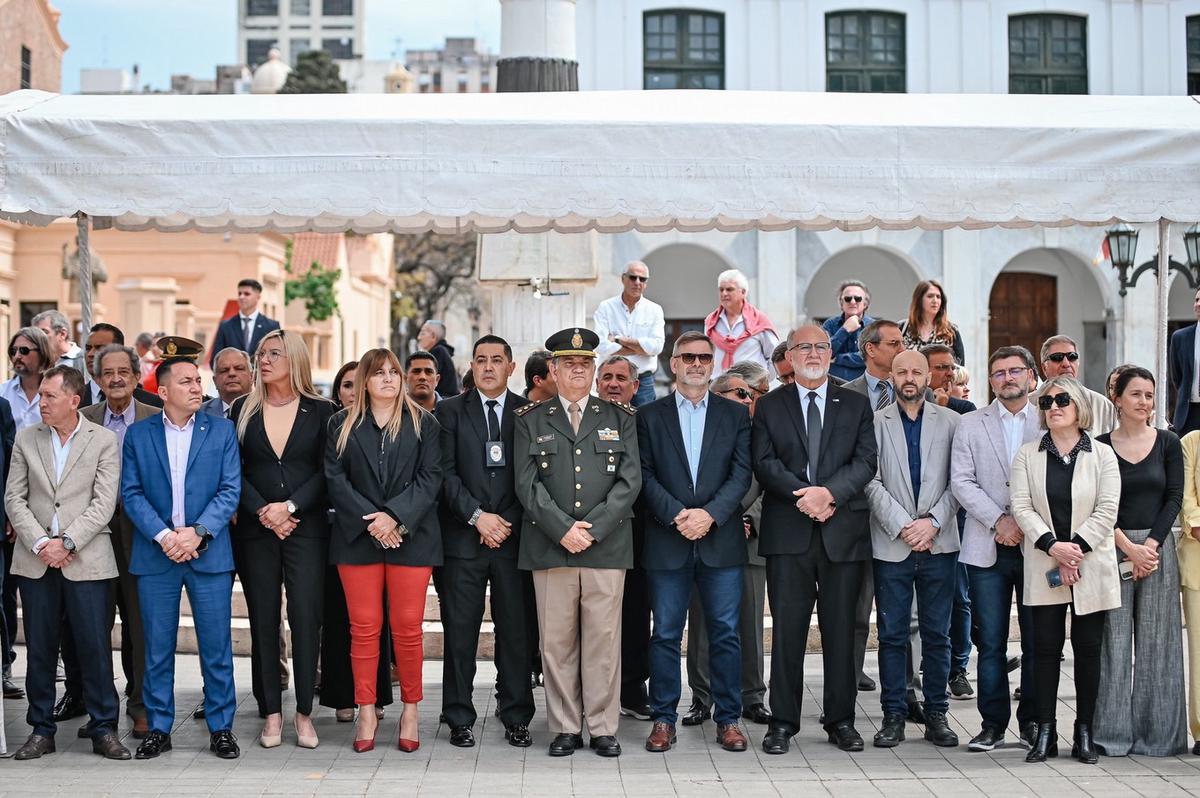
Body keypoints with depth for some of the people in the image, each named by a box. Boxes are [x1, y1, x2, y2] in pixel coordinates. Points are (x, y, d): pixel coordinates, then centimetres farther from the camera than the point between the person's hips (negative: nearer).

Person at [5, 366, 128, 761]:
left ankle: (104, 730, 7)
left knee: (95, 647, -2)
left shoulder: (104, 440, 0)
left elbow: (104, 502, -6)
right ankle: (41, 731, 17)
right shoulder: (26, 438, 9)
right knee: (39, 649, 7)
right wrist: (39, 543, -7)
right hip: (36, 561, 3)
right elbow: (14, 497, 6)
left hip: (85, 561, -3)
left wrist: (66, 542, -13)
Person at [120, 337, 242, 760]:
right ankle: (158, 729, 17)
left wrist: (198, 531, -14)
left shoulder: (222, 430, 4)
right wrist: (163, 536, -12)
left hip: (209, 553, 0)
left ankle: (221, 728, 13)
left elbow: (230, 489, -1)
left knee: (216, 647, 2)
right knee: (157, 649, 6)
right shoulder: (138, 434, 5)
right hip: (155, 556, 1)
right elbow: (131, 493, 0)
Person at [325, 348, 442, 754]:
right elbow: (335, 477, 1)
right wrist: (369, 520, -11)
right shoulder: (343, 424, 9)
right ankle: (366, 713, 8)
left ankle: (411, 710, 10)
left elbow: (430, 477, -2)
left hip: (410, 537, -1)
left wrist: (395, 516, -14)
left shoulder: (423, 424, 7)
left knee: (408, 627, -1)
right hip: (358, 537, 1)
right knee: (364, 627, 1)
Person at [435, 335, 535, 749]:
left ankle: (516, 718, 12)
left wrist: (507, 523, -5)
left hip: (513, 536, 1)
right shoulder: (450, 411, 7)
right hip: (463, 538, 0)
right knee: (460, 632, 2)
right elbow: (446, 471, -1)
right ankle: (460, 719, 10)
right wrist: (477, 517, -10)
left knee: (515, 631, 3)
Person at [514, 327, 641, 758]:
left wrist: (593, 529, -8)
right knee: (557, 640, 2)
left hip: (607, 545, 0)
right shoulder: (530, 420, 10)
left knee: (604, 639, 0)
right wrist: (563, 529, -11)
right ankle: (564, 728, 10)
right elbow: (527, 483, 1)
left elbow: (629, 480, 2)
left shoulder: (620, 418, 12)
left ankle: (603, 728, 8)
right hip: (549, 545, 0)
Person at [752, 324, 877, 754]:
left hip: (843, 530, 1)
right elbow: (764, 463, -1)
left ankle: (841, 720, 14)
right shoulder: (770, 406, 9)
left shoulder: (856, 405, 11)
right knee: (788, 629, 0)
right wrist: (802, 494, -15)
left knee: (840, 629, 6)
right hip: (788, 534, -1)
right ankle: (783, 722, 7)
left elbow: (866, 461, 0)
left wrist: (830, 492, -15)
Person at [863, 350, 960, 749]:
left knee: (937, 635, 6)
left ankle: (936, 714, 14)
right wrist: (902, 526, -11)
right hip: (891, 546, -1)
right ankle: (893, 716, 9)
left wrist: (933, 522, -10)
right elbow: (871, 482, -3)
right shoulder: (875, 423, 4)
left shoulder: (950, 422, 7)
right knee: (892, 635, 2)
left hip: (939, 544, 1)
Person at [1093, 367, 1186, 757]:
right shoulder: (1100, 446, 2)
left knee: (1156, 643, 3)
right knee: (1114, 641, -2)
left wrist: (1150, 545, -10)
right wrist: (1129, 547, -12)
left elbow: (1174, 499, 2)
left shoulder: (1168, 443, 7)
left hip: (1157, 547, 1)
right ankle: (1113, 732, 5)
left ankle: (1157, 732, 10)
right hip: (1112, 549, -1)